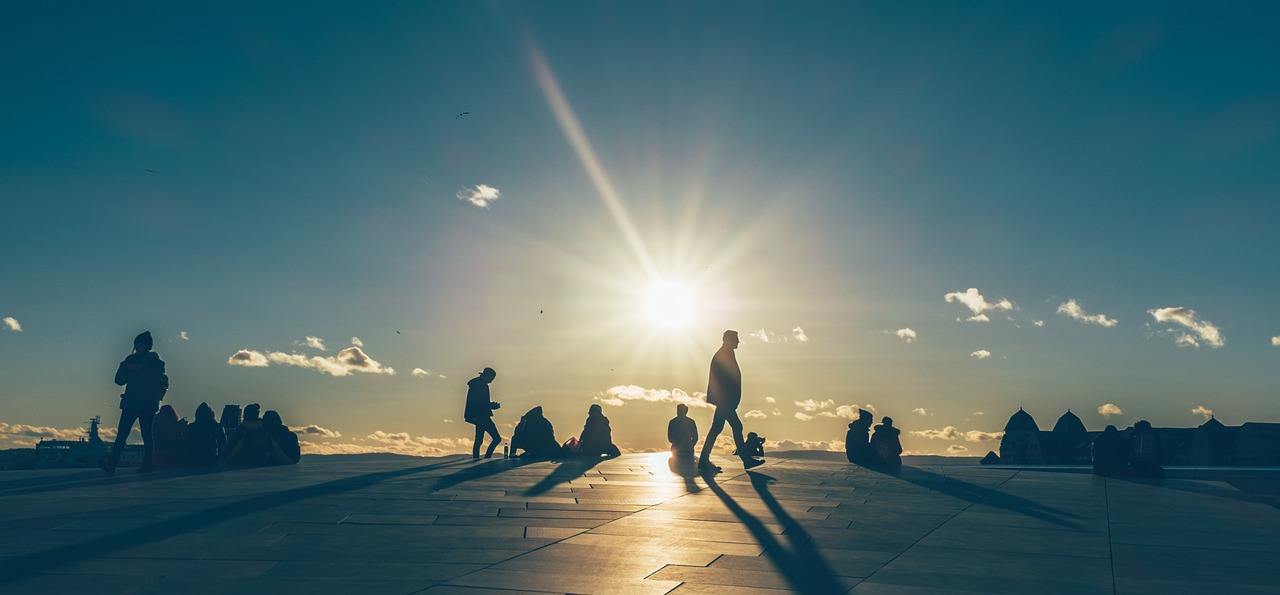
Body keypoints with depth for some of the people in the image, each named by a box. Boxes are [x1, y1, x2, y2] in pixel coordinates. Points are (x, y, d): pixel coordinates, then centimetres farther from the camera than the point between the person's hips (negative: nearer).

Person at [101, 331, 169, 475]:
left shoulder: (155, 362, 3)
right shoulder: (131, 360, 15)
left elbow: (156, 380, -12)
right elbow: (119, 380, 9)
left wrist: (140, 369, -16)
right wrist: (125, 368, -7)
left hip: (148, 404, -4)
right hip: (130, 403, 4)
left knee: (147, 435, -4)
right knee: (121, 433, -7)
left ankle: (147, 464, 3)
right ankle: (111, 463, -15)